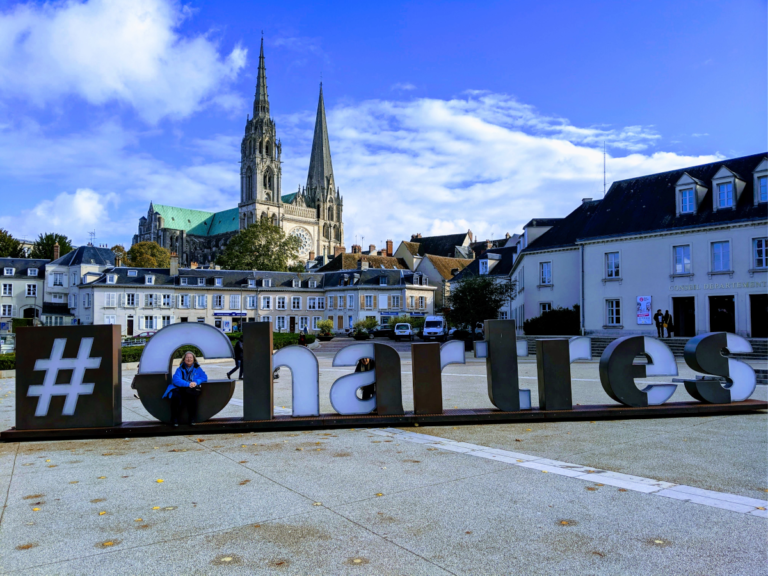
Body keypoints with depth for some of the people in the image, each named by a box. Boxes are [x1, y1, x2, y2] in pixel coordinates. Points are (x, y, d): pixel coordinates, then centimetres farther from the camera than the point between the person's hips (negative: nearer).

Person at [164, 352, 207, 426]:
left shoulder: (197, 369, 18)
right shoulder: (180, 369, 10)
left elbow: (204, 377, 9)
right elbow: (176, 380, -6)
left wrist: (196, 382, -12)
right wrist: (188, 384, -21)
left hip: (191, 390, 1)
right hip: (180, 389, 0)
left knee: (192, 396, -36)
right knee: (176, 396, -36)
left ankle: (193, 419, -23)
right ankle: (174, 420, -23)